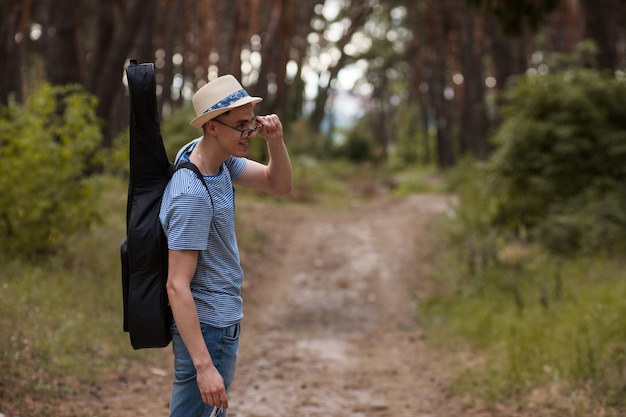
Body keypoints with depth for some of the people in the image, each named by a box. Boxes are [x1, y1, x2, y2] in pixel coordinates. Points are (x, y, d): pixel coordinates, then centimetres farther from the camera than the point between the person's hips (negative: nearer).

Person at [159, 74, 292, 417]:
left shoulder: (219, 157, 1)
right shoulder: (191, 195, -26)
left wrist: (275, 141, -10)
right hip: (207, 327, -10)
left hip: (223, 319, 10)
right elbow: (177, 286, -28)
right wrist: (204, 366, -31)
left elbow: (279, 184, 11)